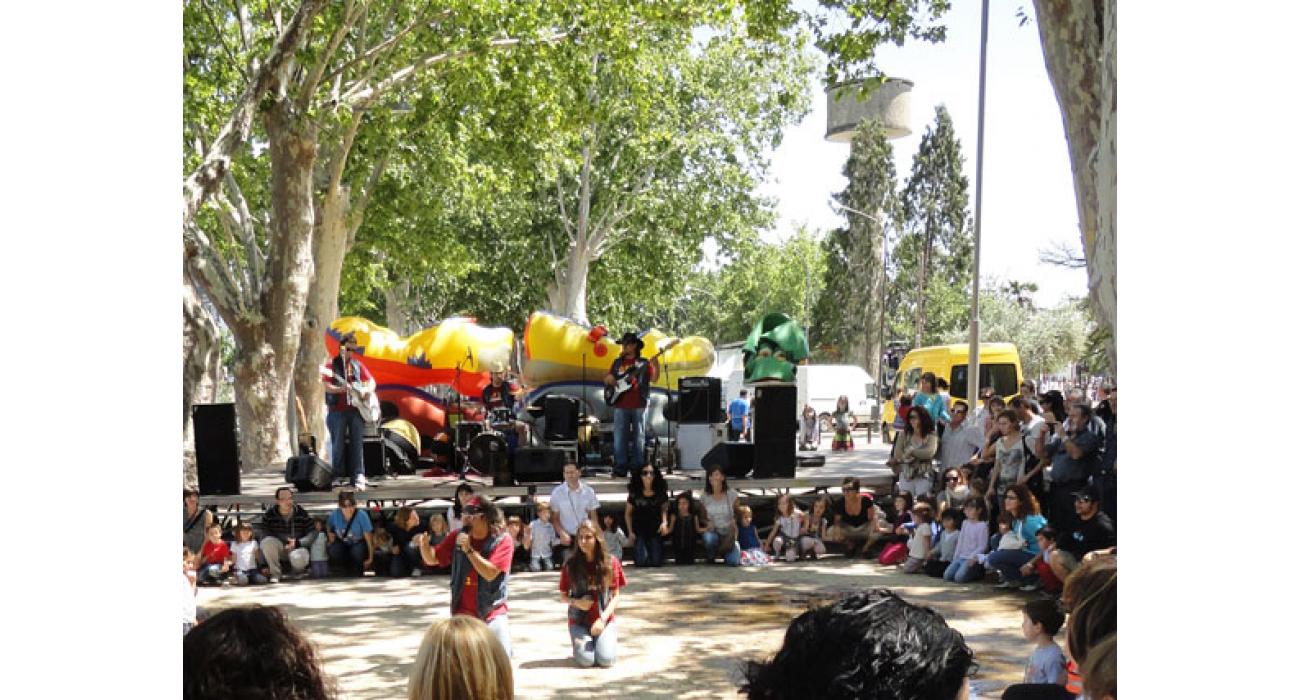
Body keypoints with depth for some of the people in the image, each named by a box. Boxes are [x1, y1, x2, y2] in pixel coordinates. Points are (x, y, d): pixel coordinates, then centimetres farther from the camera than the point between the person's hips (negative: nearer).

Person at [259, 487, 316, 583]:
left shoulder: (301, 513, -7)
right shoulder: (269, 515, -7)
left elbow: (312, 533, -7)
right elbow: (263, 536, -9)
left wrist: (297, 542, -25)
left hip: (298, 548, -1)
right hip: (279, 549, 1)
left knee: (298, 558, -37)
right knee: (267, 542, -31)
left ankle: (298, 570, 5)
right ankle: (275, 573, -9)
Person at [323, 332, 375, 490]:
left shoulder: (357, 365, 13)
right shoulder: (332, 365, 1)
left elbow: (371, 381, 17)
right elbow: (327, 387, -8)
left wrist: (367, 390, -4)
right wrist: (341, 389, -25)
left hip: (356, 409, 3)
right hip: (338, 410, -3)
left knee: (356, 444, -2)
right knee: (338, 445, 0)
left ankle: (359, 477, -4)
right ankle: (338, 476, 9)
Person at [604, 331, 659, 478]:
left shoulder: (643, 363, 6)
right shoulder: (617, 362, 15)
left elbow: (653, 379, -4)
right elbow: (607, 379, 19)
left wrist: (656, 364, -18)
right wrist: (609, 379, -4)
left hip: (638, 405, -2)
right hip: (621, 406, 2)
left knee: (638, 438, 2)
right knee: (620, 438, -2)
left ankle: (637, 468, 7)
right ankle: (620, 468, 1)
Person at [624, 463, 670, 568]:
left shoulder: (660, 492, -4)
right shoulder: (635, 494, -6)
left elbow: (664, 508, 10)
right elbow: (628, 513, 5)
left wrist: (664, 522, -9)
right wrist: (630, 532, 0)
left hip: (655, 531, 1)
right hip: (639, 531, -1)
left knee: (656, 562, -8)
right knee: (642, 561, -16)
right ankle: (635, 551, 20)